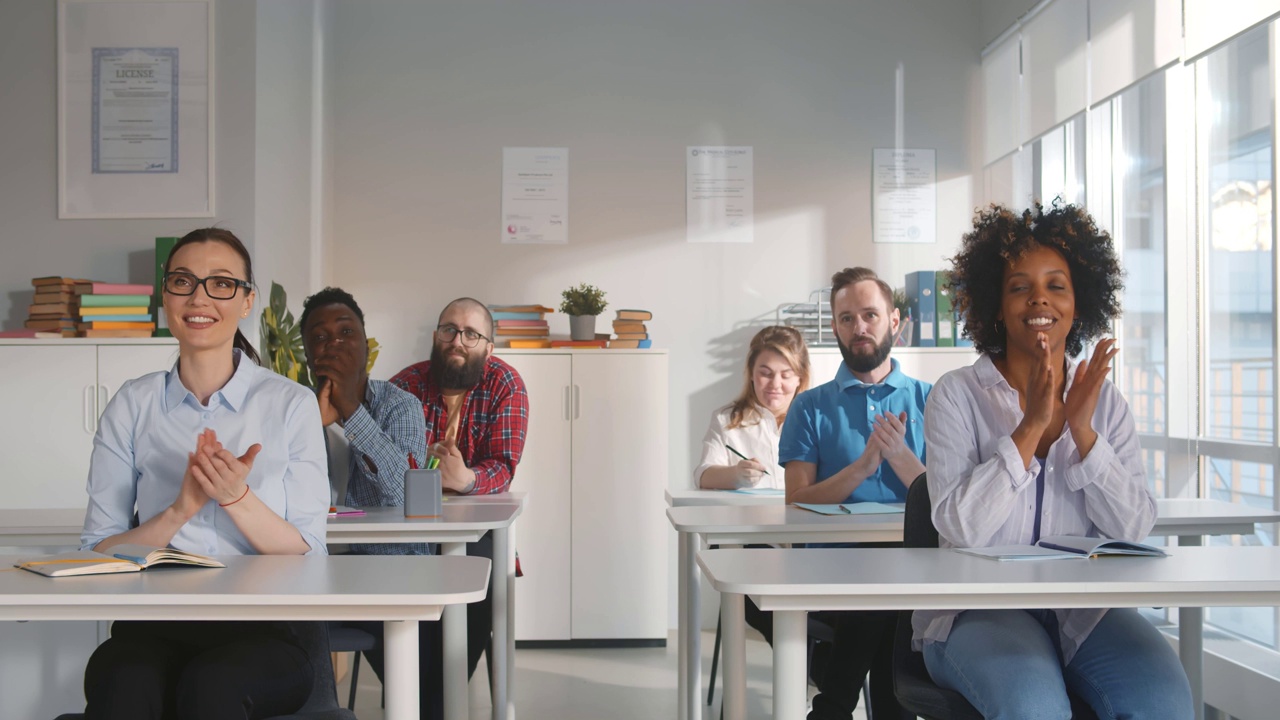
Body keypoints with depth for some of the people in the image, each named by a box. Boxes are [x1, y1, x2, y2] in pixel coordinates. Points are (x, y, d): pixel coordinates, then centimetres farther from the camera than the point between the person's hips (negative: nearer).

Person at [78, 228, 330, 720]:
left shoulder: (291, 403, 3)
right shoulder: (132, 405, 9)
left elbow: (309, 555, 0)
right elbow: (98, 550, 3)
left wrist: (237, 498, -16)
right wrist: (181, 509, -14)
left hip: (261, 629, 0)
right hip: (153, 627, 1)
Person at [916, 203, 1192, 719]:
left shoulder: (1104, 400, 10)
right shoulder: (957, 396, -1)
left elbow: (1134, 529, 0)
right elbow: (960, 529, -13)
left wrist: (1082, 431, -13)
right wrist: (1031, 427, -18)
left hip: (1085, 605, 4)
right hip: (979, 604, -3)